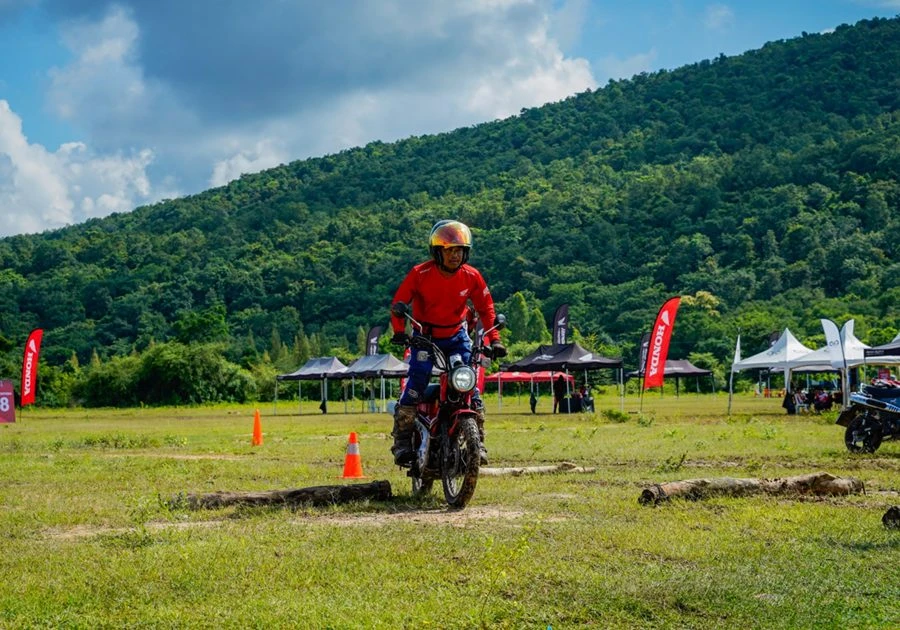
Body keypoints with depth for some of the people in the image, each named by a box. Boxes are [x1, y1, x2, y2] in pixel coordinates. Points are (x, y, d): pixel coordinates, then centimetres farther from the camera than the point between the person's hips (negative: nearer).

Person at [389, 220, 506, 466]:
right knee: (417, 381, -20)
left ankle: (477, 440, 1)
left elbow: (485, 308, 1)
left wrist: (494, 339, -7)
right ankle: (402, 438, -14)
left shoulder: (471, 276, -9)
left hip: (457, 336, 2)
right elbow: (399, 302, -10)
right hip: (424, 335, -2)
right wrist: (399, 332, -24)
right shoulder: (420, 274, -16)